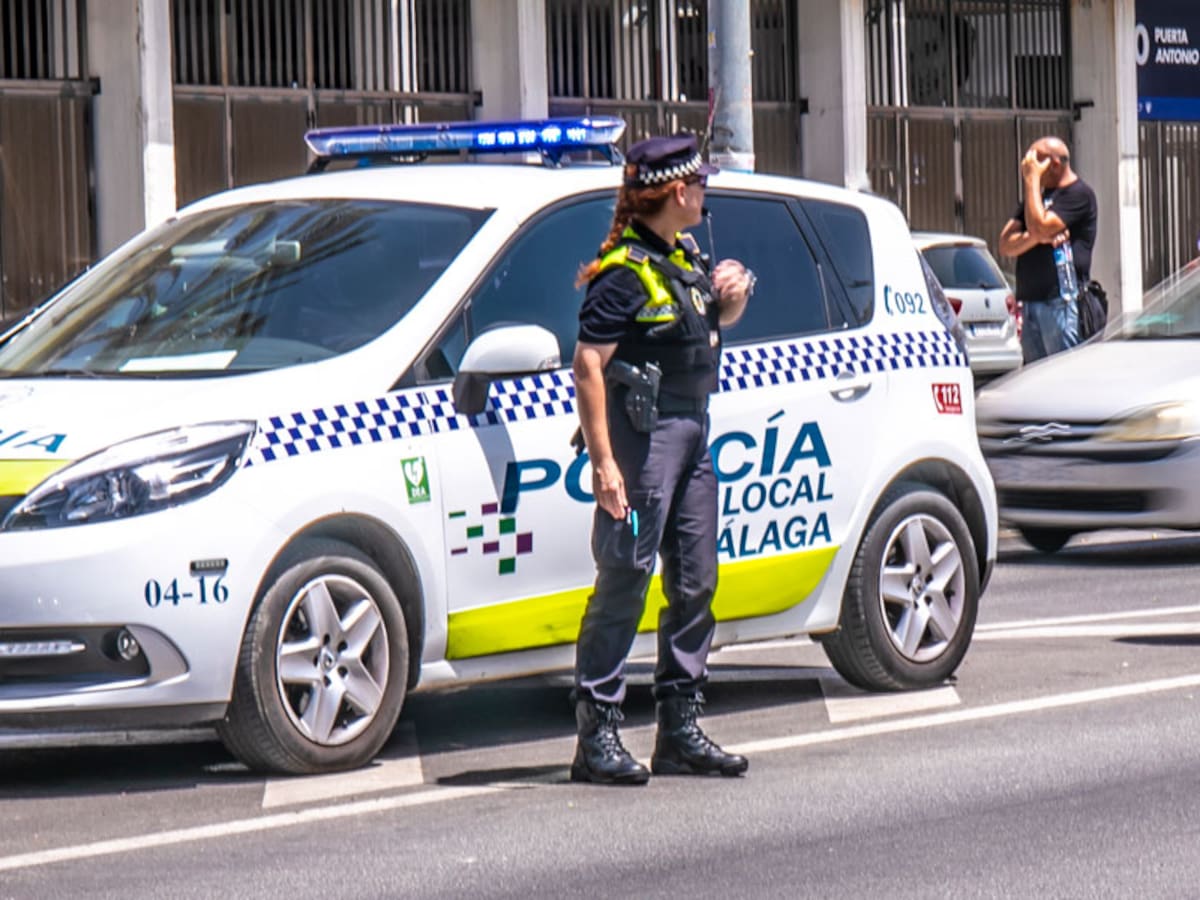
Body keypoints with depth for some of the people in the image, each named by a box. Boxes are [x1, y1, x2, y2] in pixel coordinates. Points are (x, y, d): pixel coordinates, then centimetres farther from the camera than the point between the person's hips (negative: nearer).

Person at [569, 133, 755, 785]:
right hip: (643, 431, -9)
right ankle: (597, 736, -6)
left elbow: (713, 324, 32)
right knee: (624, 580, -8)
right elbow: (588, 365, -19)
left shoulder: (683, 256, 14)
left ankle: (679, 731, 19)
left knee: (694, 582, 11)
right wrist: (603, 461, -24)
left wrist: (731, 298, 8)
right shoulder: (625, 271, -14)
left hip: (691, 431, 9)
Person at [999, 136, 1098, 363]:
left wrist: (1032, 180, -8)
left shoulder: (1078, 193, -5)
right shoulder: (1037, 196, 21)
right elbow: (1006, 245, 11)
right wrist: (1038, 238, -9)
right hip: (1032, 302, 8)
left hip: (1062, 303, -8)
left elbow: (1039, 226, -17)